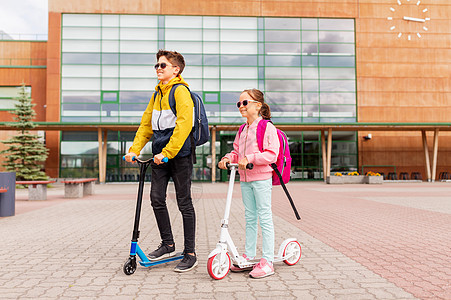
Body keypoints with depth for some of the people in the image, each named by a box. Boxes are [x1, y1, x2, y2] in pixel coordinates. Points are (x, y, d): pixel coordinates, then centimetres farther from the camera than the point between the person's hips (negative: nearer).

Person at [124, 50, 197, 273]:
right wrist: (135, 149, 8)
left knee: (184, 202, -1)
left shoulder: (180, 91, -8)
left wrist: (167, 152, -24)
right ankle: (168, 244, 22)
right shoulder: (157, 93, 18)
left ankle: (190, 254, 10)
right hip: (160, 154, 8)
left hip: (179, 153, -7)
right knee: (157, 198, 5)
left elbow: (184, 124, -19)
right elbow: (146, 123, 19)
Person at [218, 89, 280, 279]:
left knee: (265, 217, -3)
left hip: (261, 178, -7)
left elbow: (272, 154, -16)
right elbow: (237, 151, 18)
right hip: (245, 178, 7)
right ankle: (248, 256, 23)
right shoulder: (242, 130, 15)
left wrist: (250, 158, -23)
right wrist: (228, 158, -2)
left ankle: (267, 261, 3)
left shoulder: (267, 127, -8)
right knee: (250, 218, 13)